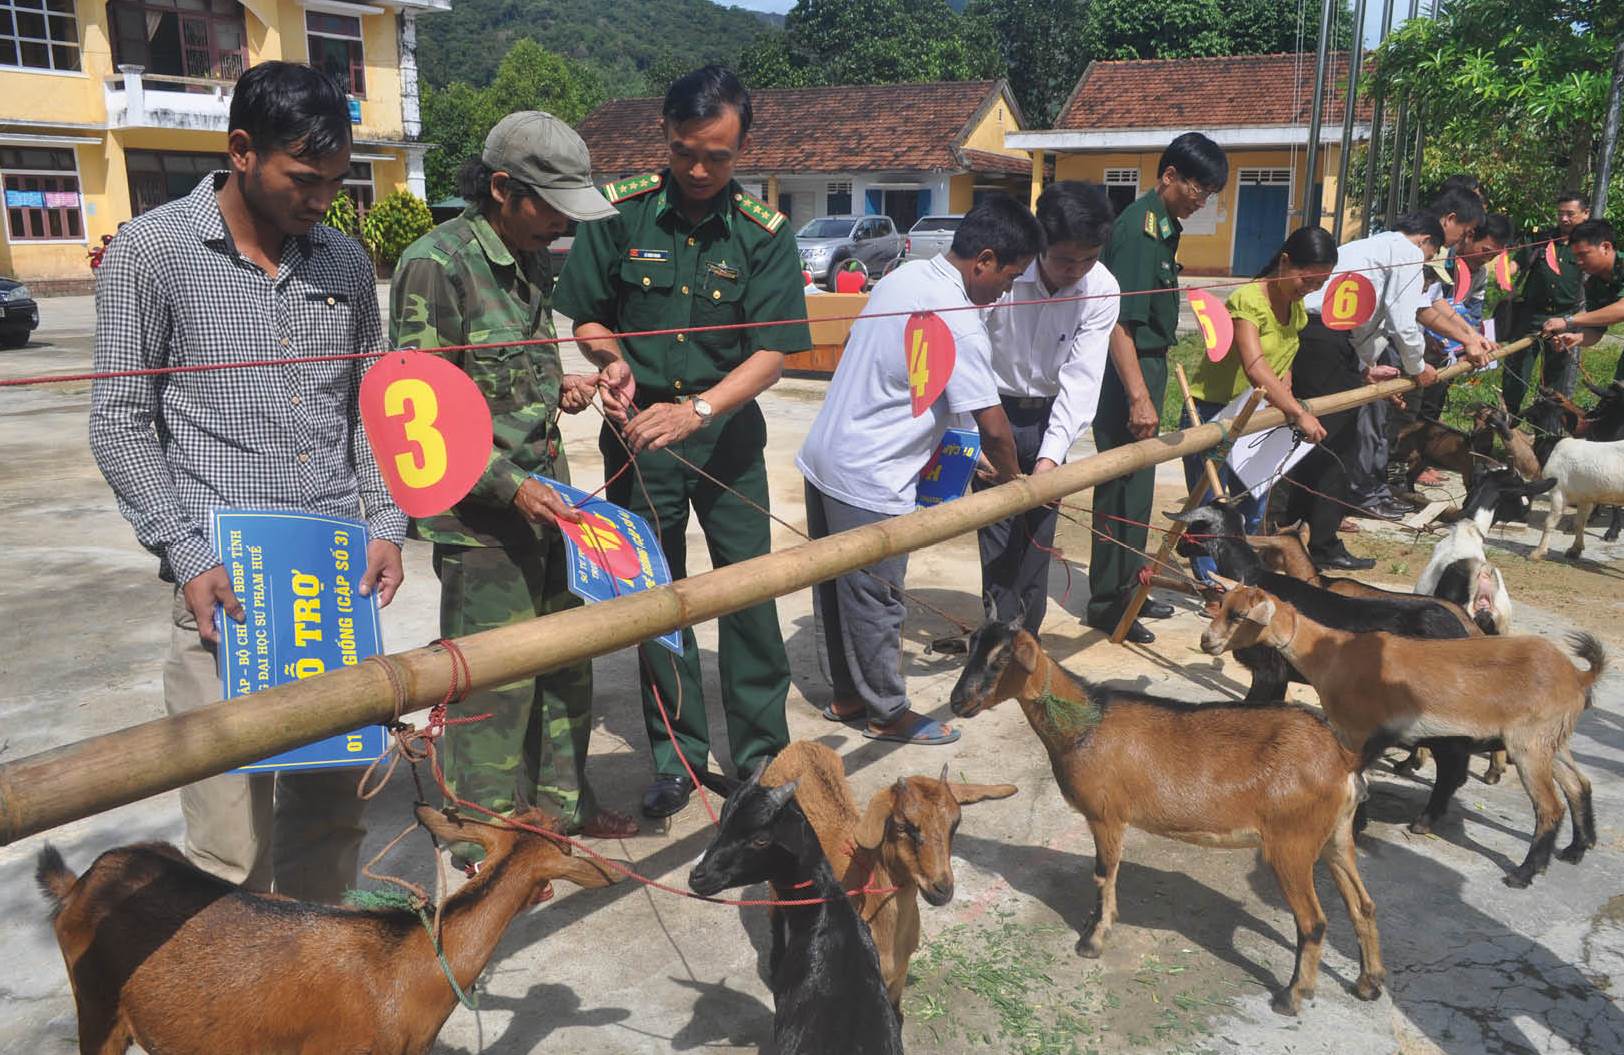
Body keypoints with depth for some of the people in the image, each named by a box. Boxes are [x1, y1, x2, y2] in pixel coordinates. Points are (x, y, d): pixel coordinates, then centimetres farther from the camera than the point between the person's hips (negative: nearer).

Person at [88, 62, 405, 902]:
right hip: (226, 582, -4)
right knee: (234, 841, -3)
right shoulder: (151, 252, -3)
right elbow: (120, 422, -1)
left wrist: (387, 525, 3)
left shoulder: (346, 261, 10)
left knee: (331, 804, 10)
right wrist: (187, 557, -10)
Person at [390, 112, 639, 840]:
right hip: (479, 514, -8)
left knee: (566, 661, 16)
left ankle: (562, 802, 34)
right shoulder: (436, 264, -15)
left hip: (546, 493, 8)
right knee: (496, 681, 2)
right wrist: (512, 486, -22)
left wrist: (559, 388, 2)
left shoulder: (531, 259, 11)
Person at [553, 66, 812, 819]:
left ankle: (763, 756, 18)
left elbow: (772, 352, -13)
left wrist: (695, 412, -26)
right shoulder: (621, 213, -5)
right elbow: (586, 317, 4)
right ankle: (677, 755, 24)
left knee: (749, 594, 2)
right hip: (638, 428, 1)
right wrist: (612, 360, -18)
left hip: (727, 429, -1)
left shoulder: (764, 235, -8)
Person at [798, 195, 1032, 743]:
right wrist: (1013, 480, 1)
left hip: (823, 457, 9)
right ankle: (887, 713, 22)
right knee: (875, 600, 6)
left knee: (837, 588, 18)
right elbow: (993, 428, -19)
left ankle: (848, 696, 33)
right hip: (868, 482, -9)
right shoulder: (957, 322, -20)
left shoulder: (903, 276, 6)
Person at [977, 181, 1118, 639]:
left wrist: (1051, 455, -25)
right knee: (999, 537, -6)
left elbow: (1081, 377, -16)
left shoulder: (1102, 290, -13)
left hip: (1049, 418, 3)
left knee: (1037, 536, 9)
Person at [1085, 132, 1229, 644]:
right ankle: (1107, 603, 6)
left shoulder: (1164, 226, 13)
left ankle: (1127, 588, 27)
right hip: (1126, 371, -10)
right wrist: (1139, 396, -28)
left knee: (1137, 485, 16)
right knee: (1122, 489, -4)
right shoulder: (1138, 228, -17)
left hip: (1147, 365, 10)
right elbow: (1119, 321, -25)